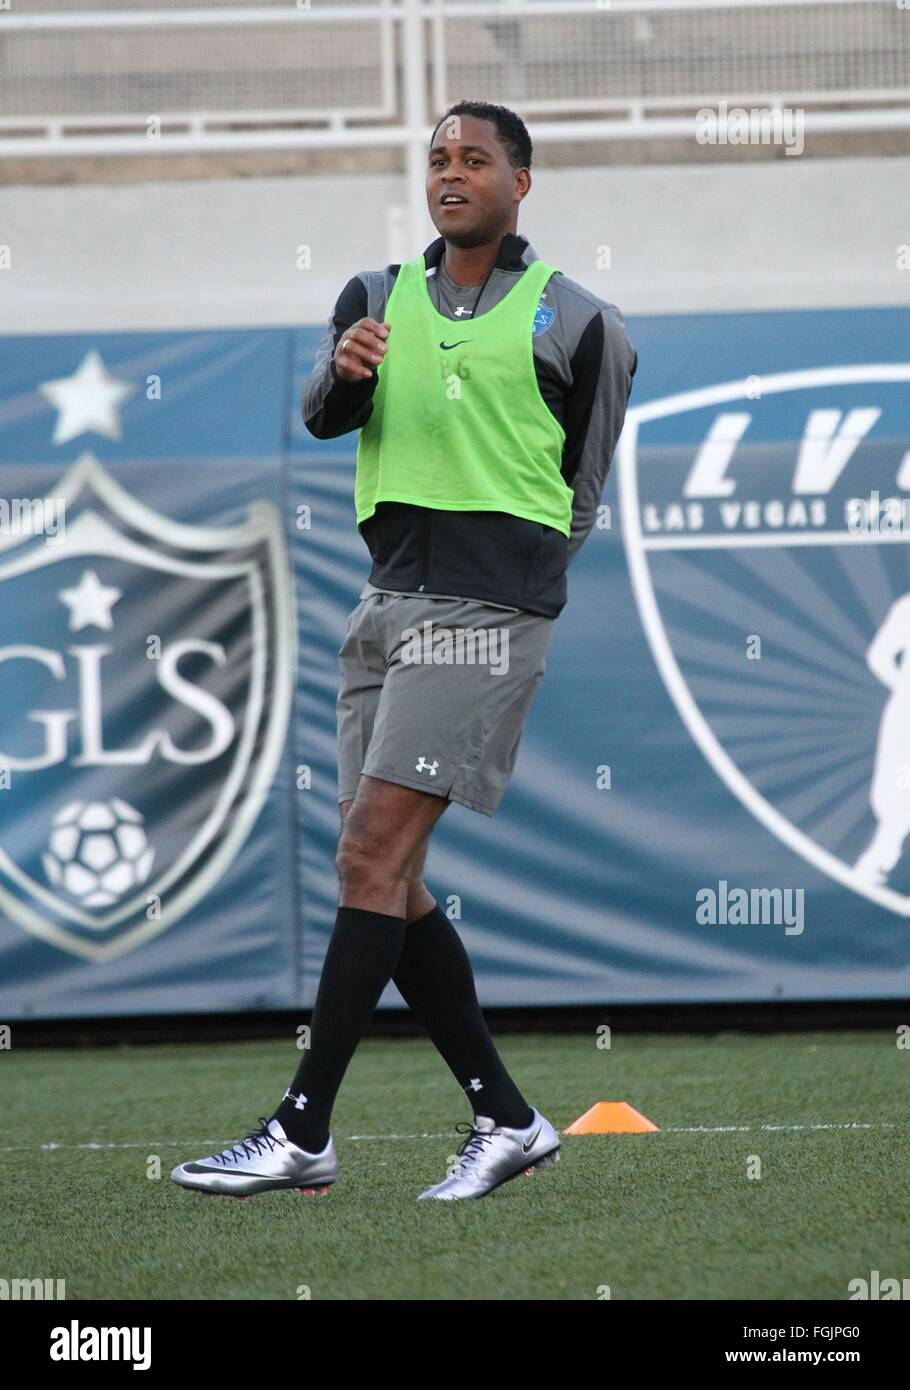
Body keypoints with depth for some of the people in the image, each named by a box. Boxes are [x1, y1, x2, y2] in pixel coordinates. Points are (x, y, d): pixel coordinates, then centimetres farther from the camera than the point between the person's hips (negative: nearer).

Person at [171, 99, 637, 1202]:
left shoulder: (572, 318, 1)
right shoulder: (379, 296, 13)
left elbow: (585, 484, 10)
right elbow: (320, 413, -4)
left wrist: (512, 562, 6)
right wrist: (344, 371, -25)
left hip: (488, 607, -6)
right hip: (389, 598, 6)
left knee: (374, 853, -15)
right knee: (385, 875, 5)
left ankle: (302, 1132, -16)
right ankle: (504, 1120, 14)